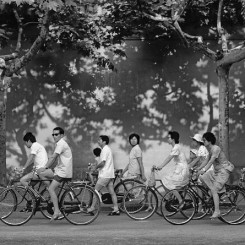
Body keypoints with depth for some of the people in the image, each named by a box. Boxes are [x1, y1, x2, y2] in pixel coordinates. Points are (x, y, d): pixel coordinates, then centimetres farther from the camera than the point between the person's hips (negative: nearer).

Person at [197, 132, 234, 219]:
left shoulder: (216, 148, -20)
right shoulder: (210, 149, 10)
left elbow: (211, 161, -31)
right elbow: (207, 160, 16)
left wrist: (204, 169, -41)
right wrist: (198, 168, 11)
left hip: (224, 170, -9)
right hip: (217, 170, 9)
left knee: (214, 190, -15)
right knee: (202, 177, 0)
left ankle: (217, 211, -16)